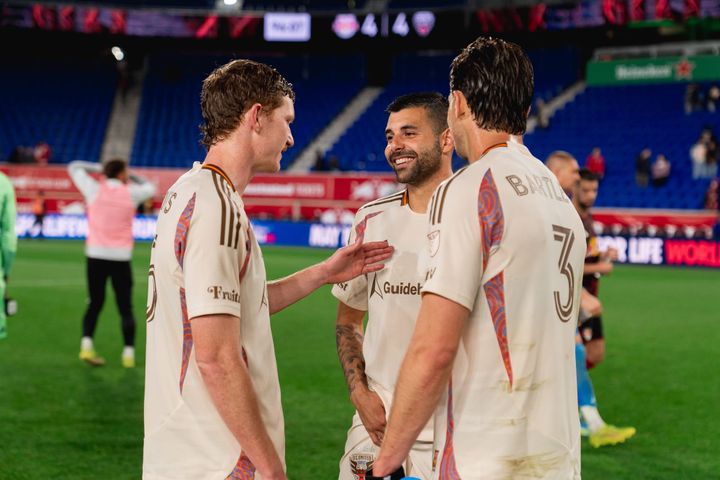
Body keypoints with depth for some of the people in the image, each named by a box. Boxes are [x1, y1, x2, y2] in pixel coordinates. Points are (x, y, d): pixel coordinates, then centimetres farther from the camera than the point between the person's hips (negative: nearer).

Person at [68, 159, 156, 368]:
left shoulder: (95, 190, 2)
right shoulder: (131, 193, 2)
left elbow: (74, 167, 17)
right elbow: (150, 188, 24)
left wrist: (99, 168, 22)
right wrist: (130, 177, 26)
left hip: (96, 254, 1)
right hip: (121, 257, -1)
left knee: (95, 303, 12)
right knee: (125, 307, 7)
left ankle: (86, 344, -5)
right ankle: (129, 352, 3)